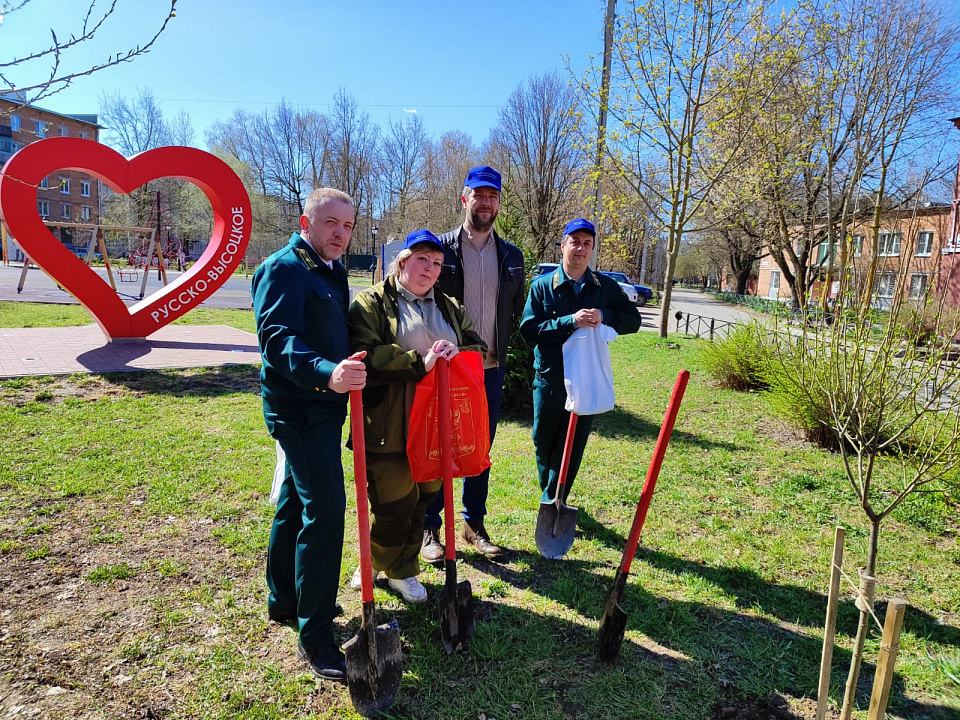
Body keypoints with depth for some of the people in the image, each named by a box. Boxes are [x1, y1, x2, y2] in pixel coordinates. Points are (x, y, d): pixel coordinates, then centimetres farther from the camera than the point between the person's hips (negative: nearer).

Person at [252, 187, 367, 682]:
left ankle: (284, 601, 37)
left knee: (297, 502, 19)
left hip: (321, 404, 10)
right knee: (325, 510, -12)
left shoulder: (331, 271, 16)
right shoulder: (284, 268, -14)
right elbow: (276, 337, -29)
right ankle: (314, 637, 0)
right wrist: (326, 373, -44)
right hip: (299, 406, -10)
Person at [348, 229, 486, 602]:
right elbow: (365, 355, -17)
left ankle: (399, 568, 34)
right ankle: (382, 565, 30)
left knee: (421, 499, 14)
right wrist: (419, 363, -23)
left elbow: (479, 347, 14)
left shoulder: (449, 307, 16)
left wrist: (456, 353, -9)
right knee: (393, 502, 4)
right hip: (388, 427, -5)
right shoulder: (371, 302, -3)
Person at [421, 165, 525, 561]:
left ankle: (474, 524, 27)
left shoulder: (511, 256, 9)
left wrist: (501, 351, 10)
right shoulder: (442, 248, -3)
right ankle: (430, 528, 18)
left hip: (491, 369, 4)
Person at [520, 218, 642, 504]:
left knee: (573, 446, 5)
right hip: (550, 379, -1)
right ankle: (551, 497, 36)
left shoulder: (606, 287, 5)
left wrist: (604, 317, -15)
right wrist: (570, 322, -22)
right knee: (544, 443, 12)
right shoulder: (542, 286, -1)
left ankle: (550, 503, 17)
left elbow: (633, 320, 4)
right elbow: (528, 329, -11)